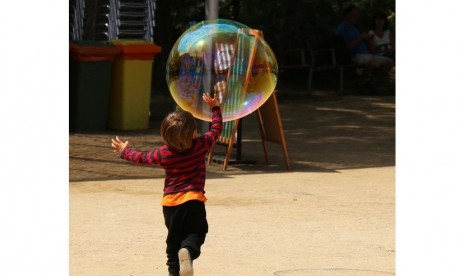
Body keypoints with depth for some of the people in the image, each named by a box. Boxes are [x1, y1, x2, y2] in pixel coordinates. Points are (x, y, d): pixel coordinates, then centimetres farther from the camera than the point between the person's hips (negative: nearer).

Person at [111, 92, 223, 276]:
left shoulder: (164, 153, -3)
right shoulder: (200, 145, -8)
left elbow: (142, 158, 13)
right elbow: (216, 128, 7)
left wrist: (124, 151, 31)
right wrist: (215, 108, 21)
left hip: (170, 202, 3)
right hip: (193, 200, -3)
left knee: (174, 237, 16)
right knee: (196, 232, 0)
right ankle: (188, 250, -32)